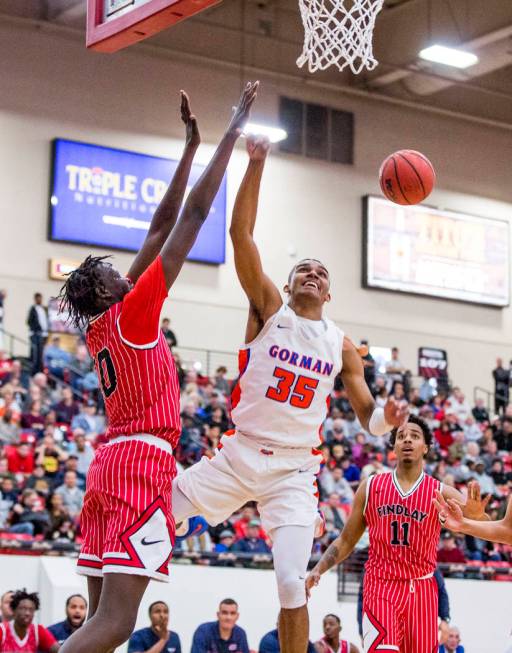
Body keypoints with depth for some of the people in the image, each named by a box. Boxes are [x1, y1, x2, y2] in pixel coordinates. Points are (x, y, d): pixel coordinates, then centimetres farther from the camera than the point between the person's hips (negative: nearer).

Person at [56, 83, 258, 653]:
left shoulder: (99, 328, 16)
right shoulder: (132, 313, -4)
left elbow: (160, 229, 20)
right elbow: (194, 213, -4)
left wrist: (190, 145, 24)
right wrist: (233, 132, 0)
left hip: (111, 462, 9)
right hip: (142, 462, -9)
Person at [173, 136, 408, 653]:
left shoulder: (341, 345, 9)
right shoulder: (269, 310, 3)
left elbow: (367, 418, 13)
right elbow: (240, 234, -9)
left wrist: (386, 418, -13)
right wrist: (255, 165, -20)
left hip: (293, 471, 0)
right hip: (238, 454, 0)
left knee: (292, 586, -12)